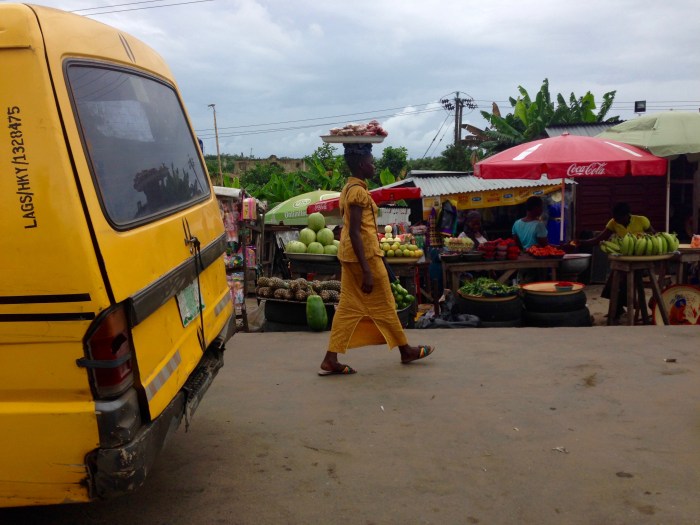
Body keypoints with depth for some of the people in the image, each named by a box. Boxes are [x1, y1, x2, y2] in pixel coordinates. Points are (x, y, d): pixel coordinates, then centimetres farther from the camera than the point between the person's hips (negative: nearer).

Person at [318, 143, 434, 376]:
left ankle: (330, 360, 5)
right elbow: (354, 232, -22)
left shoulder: (349, 188, 13)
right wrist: (367, 271, -24)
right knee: (383, 305, 5)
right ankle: (406, 350, 22)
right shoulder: (358, 191, -17)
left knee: (348, 307, 8)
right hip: (364, 254, -10)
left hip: (349, 254, 10)